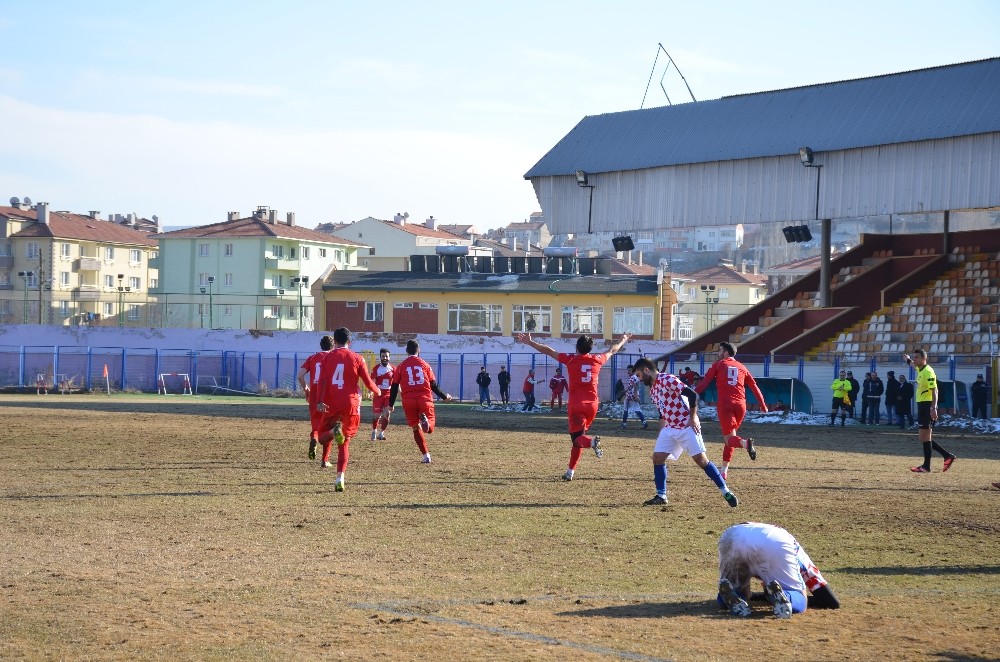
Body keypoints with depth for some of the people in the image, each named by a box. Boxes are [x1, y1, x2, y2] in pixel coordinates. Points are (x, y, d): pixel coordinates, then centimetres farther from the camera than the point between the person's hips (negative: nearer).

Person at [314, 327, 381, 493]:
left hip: (331, 405, 0)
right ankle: (340, 478, -7)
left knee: (323, 438, 11)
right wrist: (377, 392, 25)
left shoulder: (328, 357, 5)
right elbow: (368, 382, 5)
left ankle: (334, 431, -26)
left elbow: (322, 380, -6)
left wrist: (320, 401, -13)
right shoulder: (357, 359, 3)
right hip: (350, 404, 0)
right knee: (345, 443, 7)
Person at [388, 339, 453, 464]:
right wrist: (445, 397, 22)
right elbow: (433, 385, 8)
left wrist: (391, 404, 18)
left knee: (416, 428, 13)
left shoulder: (401, 366, 7)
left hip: (408, 401, 0)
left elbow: (395, 386, 8)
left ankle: (426, 456, 4)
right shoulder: (424, 364, 7)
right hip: (425, 400, 0)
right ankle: (425, 419, -31)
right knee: (429, 428, 6)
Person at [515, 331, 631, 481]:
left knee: (577, 438, -5)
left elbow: (548, 351, 1)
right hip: (592, 404, 4)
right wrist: (623, 341, 44)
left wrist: (530, 342, 9)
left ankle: (592, 441, -40)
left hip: (576, 405, -4)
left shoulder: (571, 359, -3)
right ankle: (571, 471, 15)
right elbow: (612, 350, 26)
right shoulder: (597, 360, 6)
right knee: (579, 437, 16)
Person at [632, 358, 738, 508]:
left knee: (701, 460, -10)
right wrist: (661, 431, 17)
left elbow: (692, 394, -21)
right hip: (669, 429, 9)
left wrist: (693, 419, -19)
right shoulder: (652, 389, 13)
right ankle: (661, 496, 7)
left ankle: (726, 492, -4)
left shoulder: (668, 380, -15)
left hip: (687, 427, -9)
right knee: (657, 458, 0)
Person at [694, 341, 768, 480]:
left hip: (725, 405, -4)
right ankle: (724, 471, 16)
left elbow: (705, 382, 0)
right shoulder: (741, 367, 18)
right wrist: (763, 405, 25)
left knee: (729, 438, -7)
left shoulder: (718, 365, 8)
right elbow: (754, 386, 19)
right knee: (730, 436, 18)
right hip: (740, 405, 4)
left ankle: (745, 443, -43)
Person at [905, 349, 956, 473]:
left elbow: (934, 391, -21)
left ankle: (926, 466, -5)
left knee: (924, 436, -8)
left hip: (927, 406, -10)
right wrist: (908, 360, 59)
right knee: (923, 437, 11)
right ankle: (947, 456, 15)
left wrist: (933, 408, -29)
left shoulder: (928, 372, -15)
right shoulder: (920, 369, 13)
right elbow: (915, 364, 40)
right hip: (921, 406, 10)